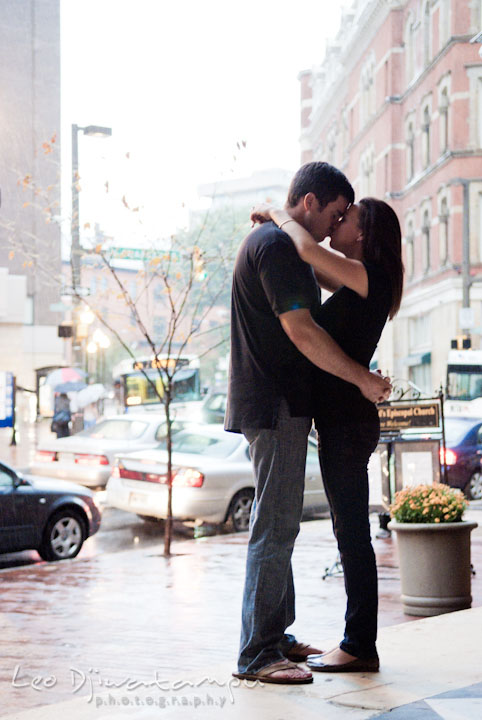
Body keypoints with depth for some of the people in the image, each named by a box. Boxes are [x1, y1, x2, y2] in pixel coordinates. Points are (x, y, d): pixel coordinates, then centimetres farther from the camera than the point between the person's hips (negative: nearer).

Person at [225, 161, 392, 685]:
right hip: (274, 405, -11)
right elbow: (301, 332, -21)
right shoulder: (275, 245, -14)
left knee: (279, 525, 15)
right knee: (275, 527, -9)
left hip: (281, 403, 11)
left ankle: (276, 637, 23)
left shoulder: (271, 243, 20)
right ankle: (257, 654, -6)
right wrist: (363, 379, -15)